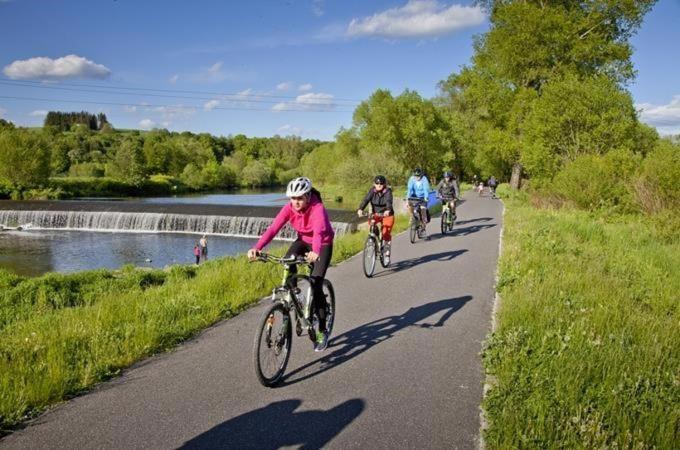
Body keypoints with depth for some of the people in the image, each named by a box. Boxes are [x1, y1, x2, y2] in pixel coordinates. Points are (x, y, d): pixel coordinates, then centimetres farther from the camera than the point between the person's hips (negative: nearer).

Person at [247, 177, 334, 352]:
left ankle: (322, 331, 1)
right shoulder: (289, 208, -20)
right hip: (303, 241, 4)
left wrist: (315, 252, -69)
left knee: (316, 284, -14)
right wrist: (257, 248, -46)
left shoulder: (318, 208, -33)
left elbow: (319, 232, -50)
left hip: (323, 244, -4)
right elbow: (273, 228, -31)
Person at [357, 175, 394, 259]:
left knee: (386, 234, -10)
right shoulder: (372, 191, -9)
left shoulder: (387, 191, -16)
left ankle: (387, 253, 12)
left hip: (387, 215, -2)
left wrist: (388, 210, -54)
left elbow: (389, 201, -33)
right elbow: (366, 199, -23)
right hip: (376, 214, 2)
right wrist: (360, 209, -42)